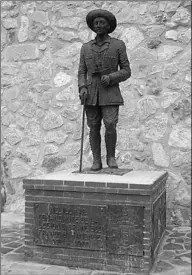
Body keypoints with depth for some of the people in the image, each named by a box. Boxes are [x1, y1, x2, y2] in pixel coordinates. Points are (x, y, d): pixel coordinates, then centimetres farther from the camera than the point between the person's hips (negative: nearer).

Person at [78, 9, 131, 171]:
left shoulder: (118, 45, 2)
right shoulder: (86, 47, 10)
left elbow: (126, 72, 0)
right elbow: (82, 73, 8)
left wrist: (110, 78, -19)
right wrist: (82, 89, -12)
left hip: (110, 94, -2)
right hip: (91, 94, 3)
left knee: (110, 126, -15)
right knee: (94, 128, 0)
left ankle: (111, 157, 6)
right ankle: (97, 162, 10)